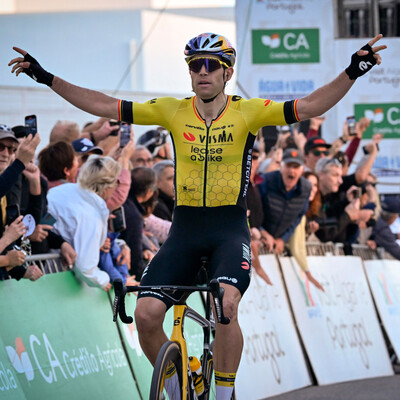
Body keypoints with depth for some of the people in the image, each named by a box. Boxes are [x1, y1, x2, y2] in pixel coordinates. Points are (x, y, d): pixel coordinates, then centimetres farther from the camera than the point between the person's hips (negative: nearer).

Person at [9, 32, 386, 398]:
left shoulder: (248, 112, -4)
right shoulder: (172, 111, 1)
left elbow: (308, 107, -13)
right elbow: (104, 106, 2)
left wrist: (352, 72, -27)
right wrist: (46, 78, -2)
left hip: (230, 228, -3)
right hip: (184, 228, 3)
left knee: (226, 305, -30)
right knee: (146, 314, -14)